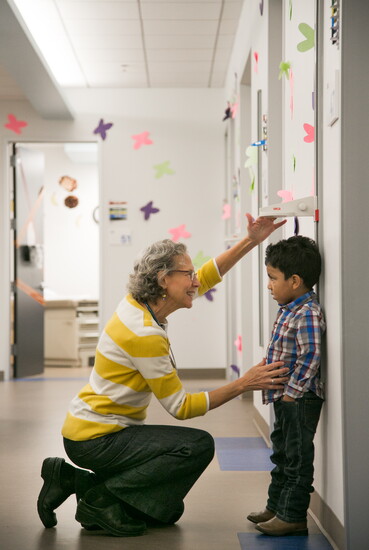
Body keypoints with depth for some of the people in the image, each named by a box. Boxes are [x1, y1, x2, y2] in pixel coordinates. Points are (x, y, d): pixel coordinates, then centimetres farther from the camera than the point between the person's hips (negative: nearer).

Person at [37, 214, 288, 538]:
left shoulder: (140, 302, 0)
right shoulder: (145, 335, -26)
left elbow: (207, 276, 13)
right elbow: (180, 407, -20)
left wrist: (251, 241, 4)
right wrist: (243, 385, -20)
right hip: (95, 438, -9)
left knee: (168, 511, 16)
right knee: (199, 445, -20)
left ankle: (73, 478, 14)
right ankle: (101, 498, -10)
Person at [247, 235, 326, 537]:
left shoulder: (308, 314, -20)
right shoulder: (288, 310, 11)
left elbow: (310, 359, -26)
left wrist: (291, 392, -22)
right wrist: (275, 391, 17)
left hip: (300, 399, -10)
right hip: (284, 398, 10)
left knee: (297, 456, 0)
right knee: (282, 454, 20)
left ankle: (293, 516, 9)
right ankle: (276, 505, 33)